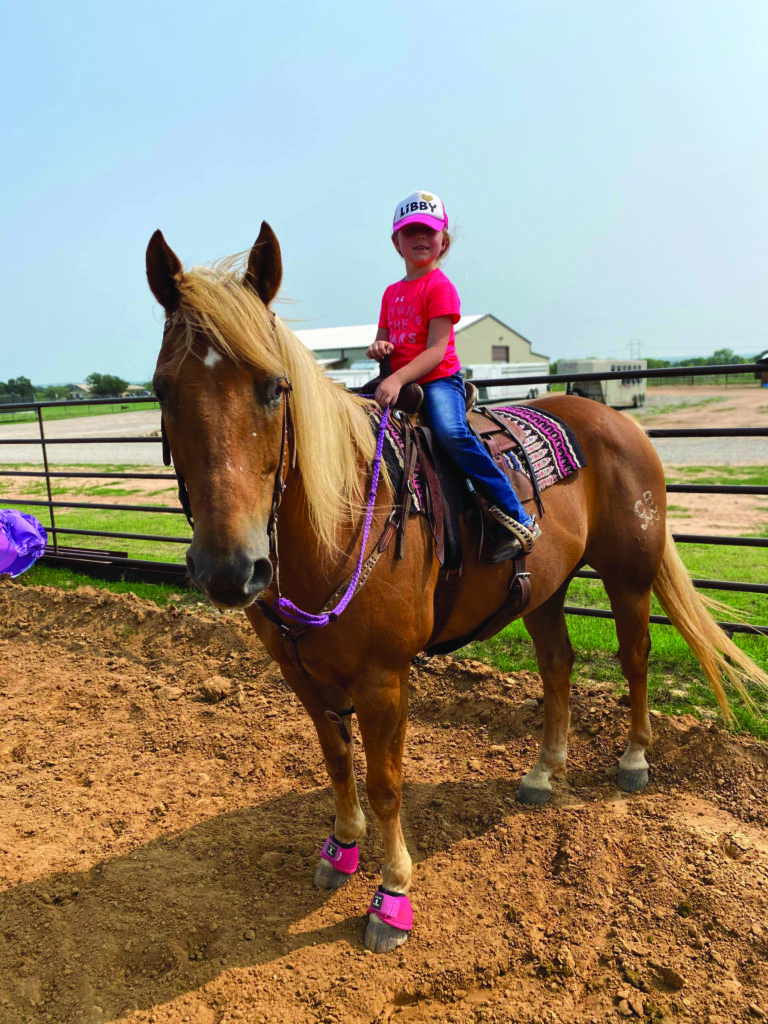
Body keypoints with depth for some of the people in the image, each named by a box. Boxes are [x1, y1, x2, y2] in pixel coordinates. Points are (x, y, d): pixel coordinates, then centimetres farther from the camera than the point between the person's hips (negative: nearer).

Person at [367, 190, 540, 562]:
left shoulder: (440, 286, -5)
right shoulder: (392, 293, 18)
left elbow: (436, 350, -14)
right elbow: (383, 340, 23)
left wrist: (397, 380, -27)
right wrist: (377, 348, -3)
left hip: (439, 380, -8)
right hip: (400, 384, 8)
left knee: (451, 431, -34)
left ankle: (517, 519, -29)